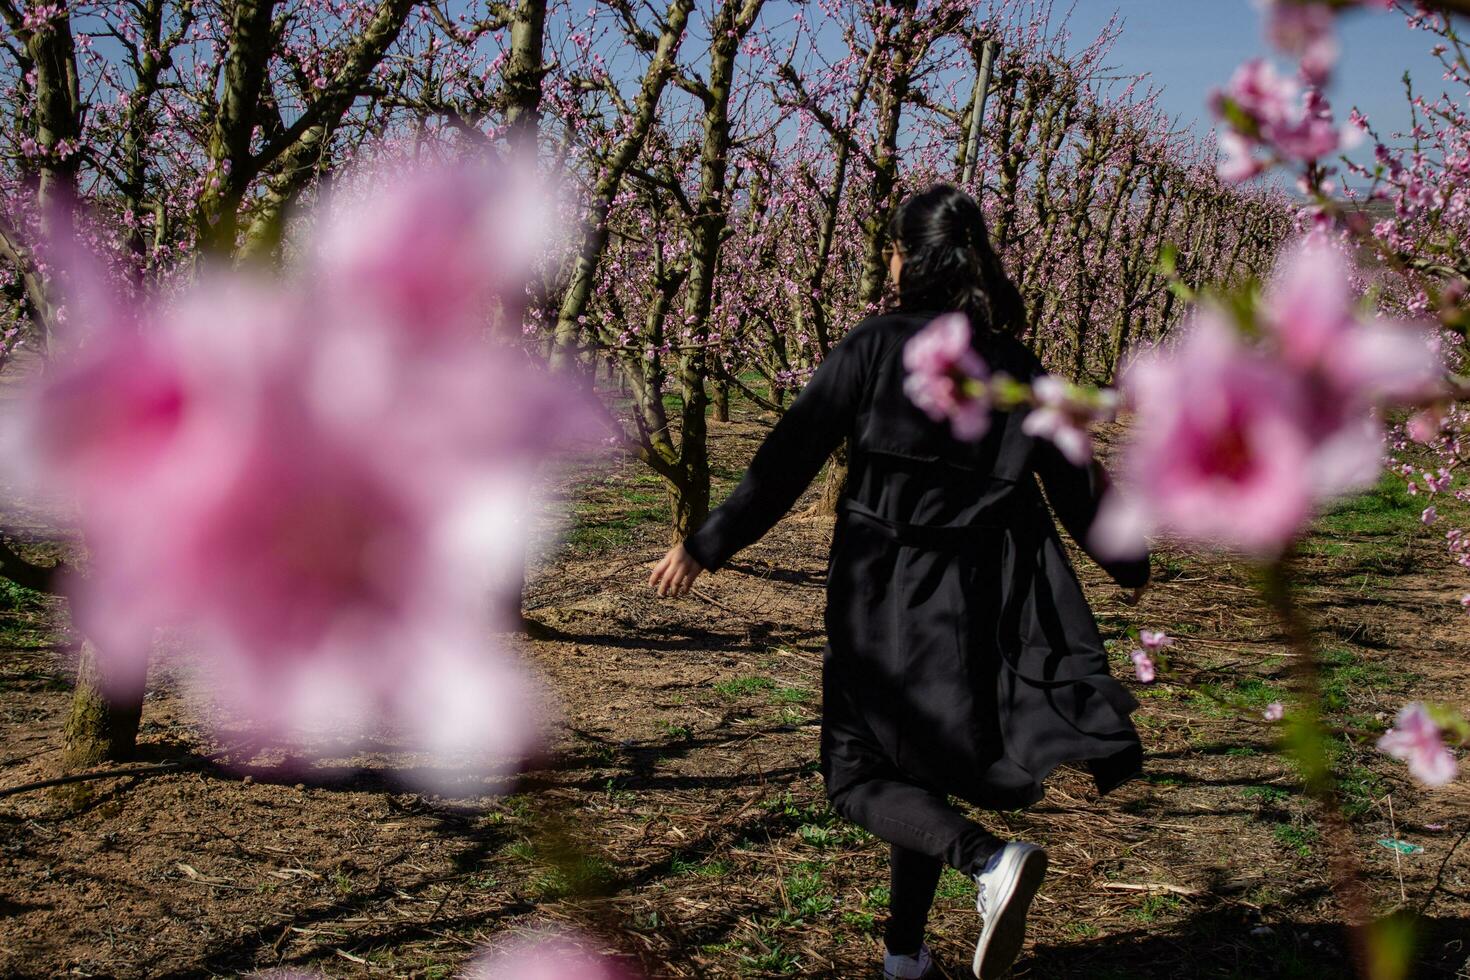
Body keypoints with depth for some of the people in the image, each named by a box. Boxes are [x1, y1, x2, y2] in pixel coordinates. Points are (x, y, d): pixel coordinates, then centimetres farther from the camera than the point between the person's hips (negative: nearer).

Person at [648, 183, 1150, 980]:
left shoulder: (873, 346, -9)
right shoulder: (1015, 365, 2)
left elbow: (789, 458, -12)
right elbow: (1071, 482, 7)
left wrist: (705, 546, -5)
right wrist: (1128, 565, 24)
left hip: (883, 595, -4)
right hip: (976, 598, 4)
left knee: (863, 776, 7)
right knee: (923, 764, 20)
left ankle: (988, 860, -19)